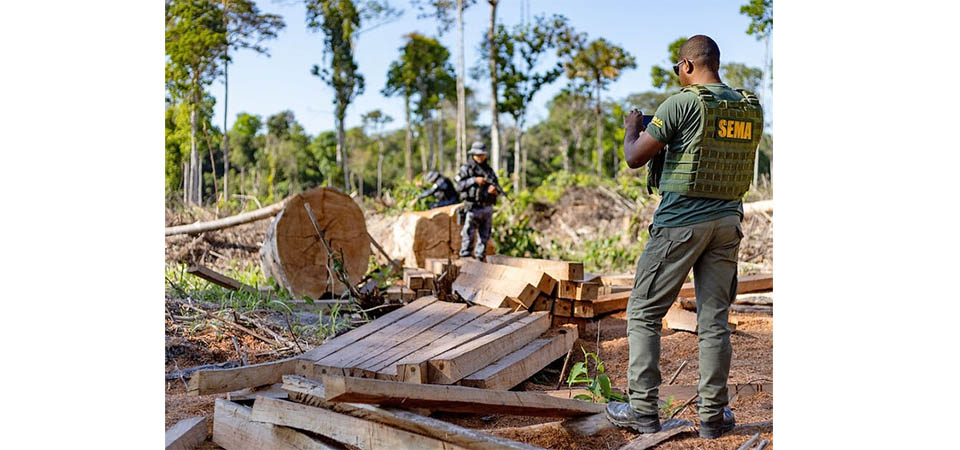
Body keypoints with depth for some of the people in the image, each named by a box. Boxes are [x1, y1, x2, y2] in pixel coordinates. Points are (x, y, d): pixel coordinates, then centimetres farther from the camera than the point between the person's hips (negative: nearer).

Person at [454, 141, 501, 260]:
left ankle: (479, 258, 20)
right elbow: (459, 186, -13)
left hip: (488, 208, 5)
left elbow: (496, 183, 12)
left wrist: (494, 188, -12)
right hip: (473, 209, -5)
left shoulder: (488, 169, 12)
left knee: (484, 236, 10)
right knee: (468, 235, -6)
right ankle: (465, 259, 0)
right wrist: (474, 180, -22)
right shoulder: (466, 169, -3)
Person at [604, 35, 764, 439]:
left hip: (680, 221, -6)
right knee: (714, 319, 11)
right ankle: (713, 415, 16)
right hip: (728, 221, 6)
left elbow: (634, 159, -8)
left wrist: (632, 128, 13)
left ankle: (642, 410, 7)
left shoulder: (683, 103, -11)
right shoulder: (751, 108, 8)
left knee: (644, 313, 5)